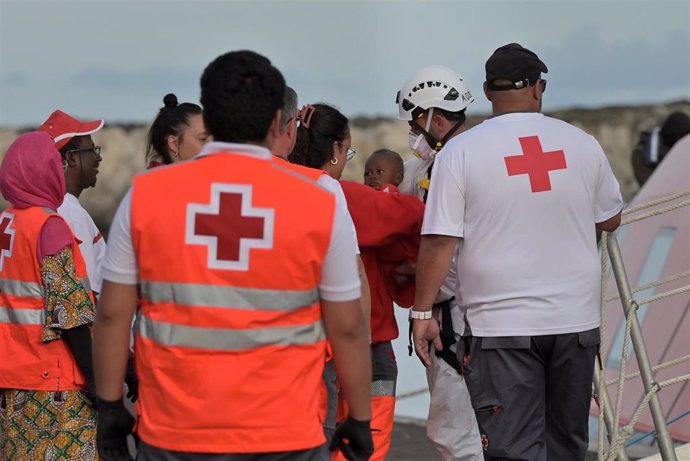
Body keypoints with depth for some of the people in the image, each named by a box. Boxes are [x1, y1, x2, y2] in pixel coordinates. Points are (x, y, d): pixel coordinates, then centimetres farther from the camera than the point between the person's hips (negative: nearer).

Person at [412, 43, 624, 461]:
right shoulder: (582, 144, 2)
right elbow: (610, 220, 14)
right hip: (576, 320, 3)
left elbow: (440, 241, -11)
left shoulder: (461, 151, -7)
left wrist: (423, 311, -3)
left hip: (502, 326, -3)